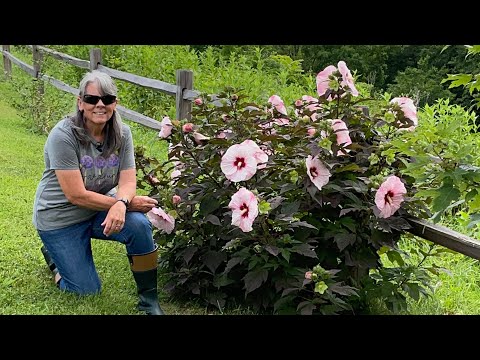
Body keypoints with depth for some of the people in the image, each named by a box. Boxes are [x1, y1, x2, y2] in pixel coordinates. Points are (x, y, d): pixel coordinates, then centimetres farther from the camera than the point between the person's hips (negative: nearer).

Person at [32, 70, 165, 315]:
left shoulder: (122, 133, -9)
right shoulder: (63, 135, -24)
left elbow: (128, 181, -14)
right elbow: (76, 195, -26)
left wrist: (121, 204, -38)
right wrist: (128, 202, -26)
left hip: (99, 209, 4)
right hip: (60, 216, -4)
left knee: (140, 225, -26)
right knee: (88, 290, -1)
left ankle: (149, 299, -7)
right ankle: (54, 253, 29)